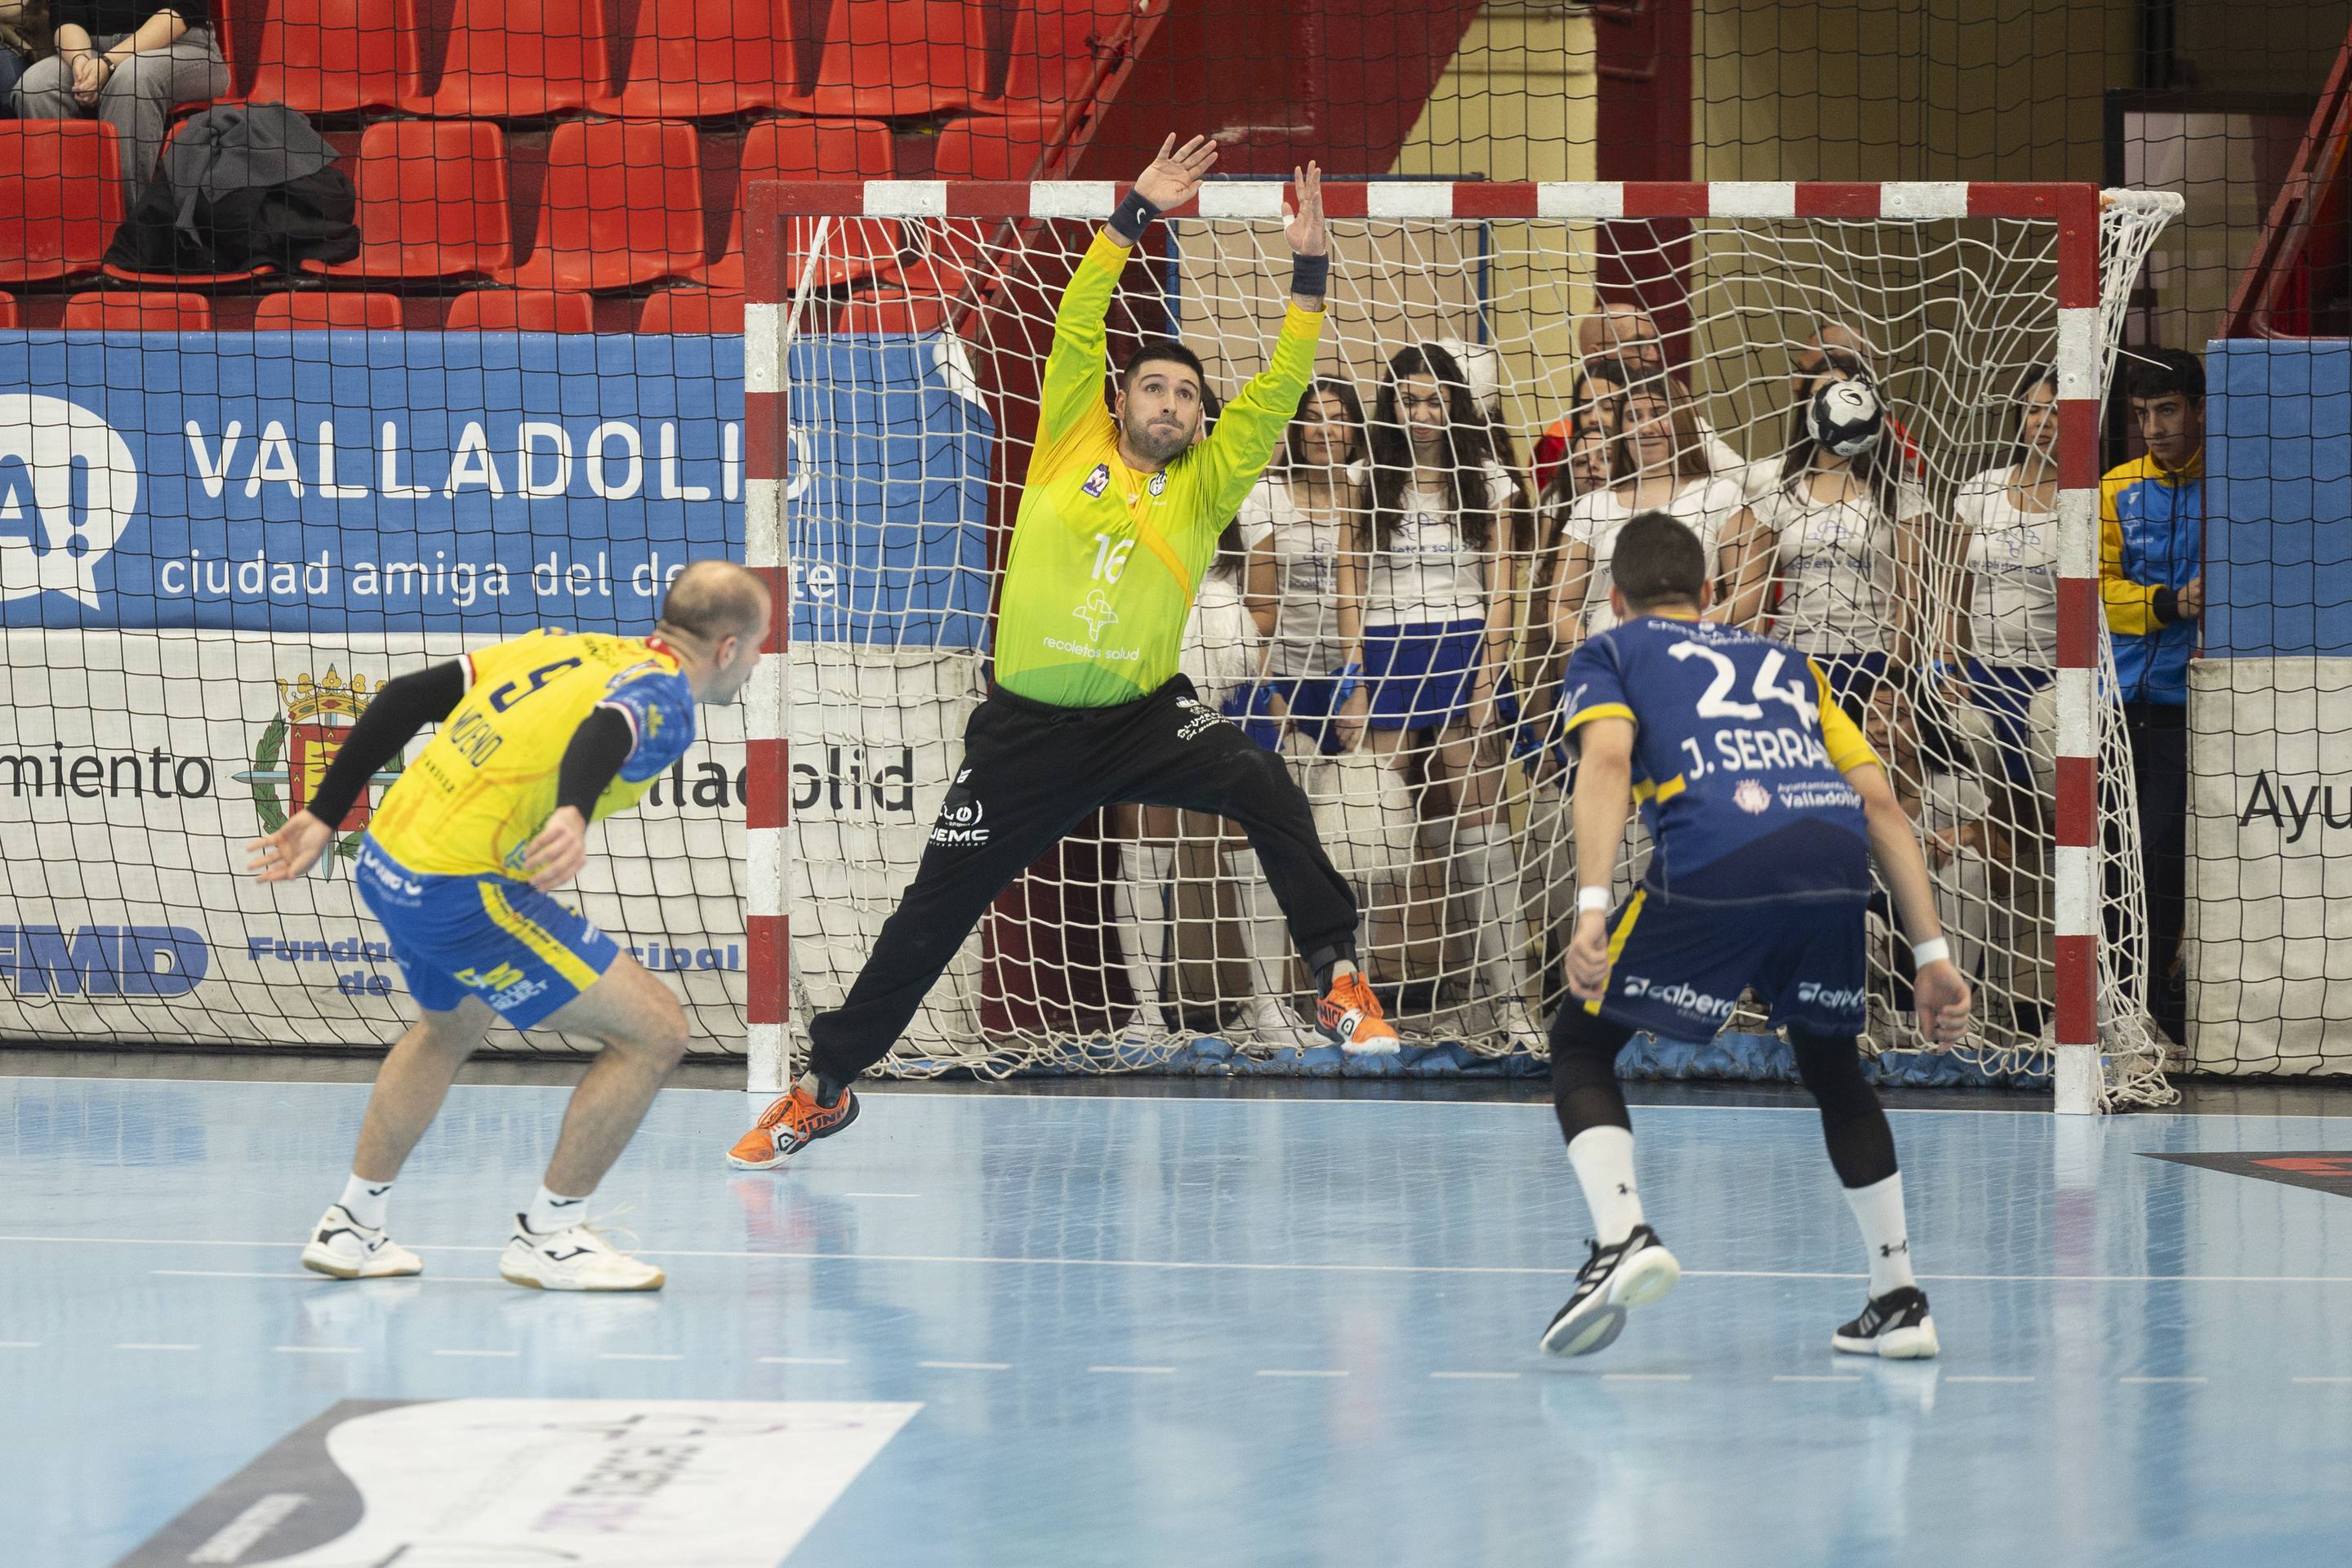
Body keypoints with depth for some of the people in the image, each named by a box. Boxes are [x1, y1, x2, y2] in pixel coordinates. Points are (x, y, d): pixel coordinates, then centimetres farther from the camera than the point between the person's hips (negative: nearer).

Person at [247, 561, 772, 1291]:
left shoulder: (569, 648, 16)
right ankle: (547, 1238, 10)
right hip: (460, 894, -9)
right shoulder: (663, 697, -7)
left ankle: (351, 1229, 42)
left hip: (386, 864, 9)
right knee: (654, 1033, 0)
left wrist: (324, 817, 19)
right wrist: (574, 814, -52)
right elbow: (607, 731, -32)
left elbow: (406, 696, 13)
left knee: (452, 1025, 36)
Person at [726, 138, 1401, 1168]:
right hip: (1028, 726, 0)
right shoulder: (1071, 448, 4)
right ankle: (825, 1087, 18)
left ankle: (1338, 982, -23)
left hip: (1145, 715, 0)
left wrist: (1306, 272, -6)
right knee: (932, 913, 4)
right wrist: (1135, 214, -4)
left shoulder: (1205, 484, 6)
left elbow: (1275, 393, -1)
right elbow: (1078, 330, -2)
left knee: (1264, 788, -29)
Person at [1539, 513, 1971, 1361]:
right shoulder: (1786, 661, 36)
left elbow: (1608, 758, 2)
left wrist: (1592, 909, -9)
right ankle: (1899, 1299, 24)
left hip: (1714, 861, -4)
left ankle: (1623, 1237, -8)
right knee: (1831, 1063, 28)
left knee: (1582, 1043, 15)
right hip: (1836, 854, 4)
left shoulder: (1609, 653, 25)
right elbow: (1879, 803, 25)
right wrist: (1932, 954, 22)